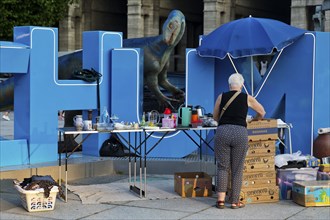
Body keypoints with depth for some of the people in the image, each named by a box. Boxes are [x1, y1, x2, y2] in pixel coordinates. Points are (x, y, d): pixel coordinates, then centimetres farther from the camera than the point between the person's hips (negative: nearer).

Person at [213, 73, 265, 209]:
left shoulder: (221, 97, 11)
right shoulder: (247, 98, 10)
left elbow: (215, 117, 20)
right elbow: (262, 112, 24)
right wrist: (254, 120, 43)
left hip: (222, 132, 1)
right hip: (240, 133, -1)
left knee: (223, 167, 9)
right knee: (237, 169, 7)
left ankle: (221, 200, 2)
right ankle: (235, 201, 11)